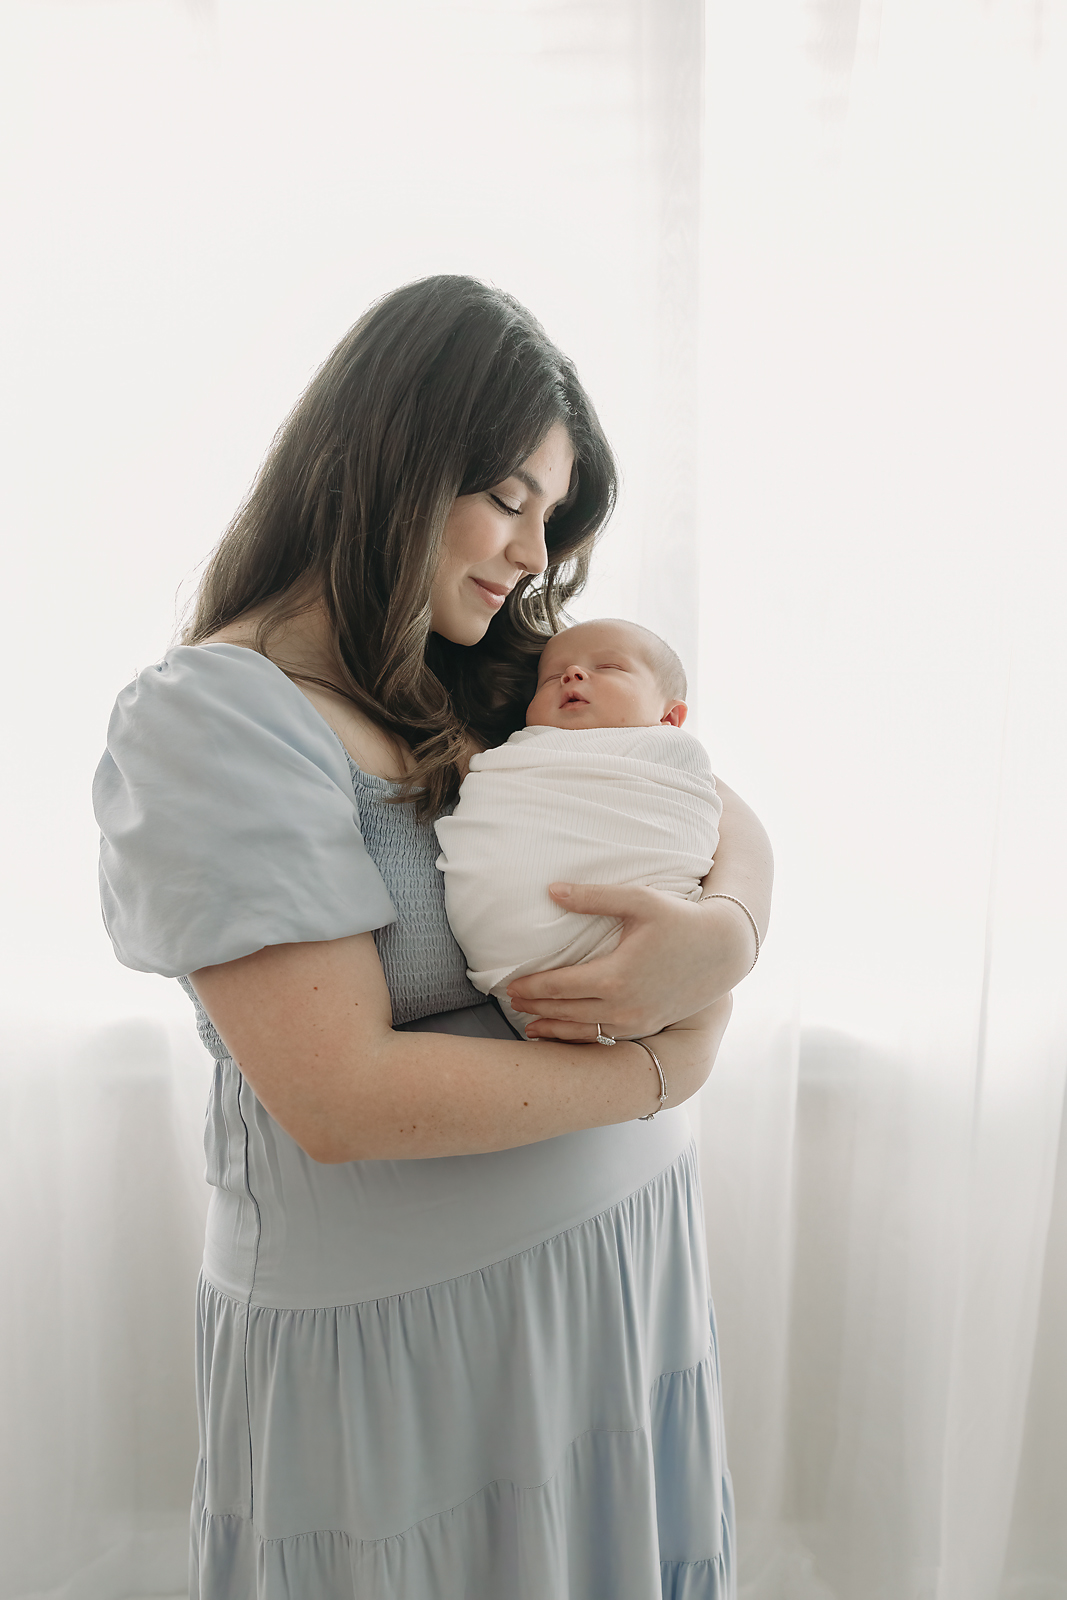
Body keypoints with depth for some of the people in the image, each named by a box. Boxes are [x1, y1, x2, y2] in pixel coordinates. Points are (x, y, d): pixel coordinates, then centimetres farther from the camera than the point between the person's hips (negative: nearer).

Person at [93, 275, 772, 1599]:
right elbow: (343, 1099, -24)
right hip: (400, 1324, -6)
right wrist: (668, 1066, -15)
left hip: (622, 1241, 6)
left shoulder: (510, 683, 3)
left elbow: (731, 822, 6)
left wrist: (723, 937, -17)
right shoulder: (213, 716, -18)